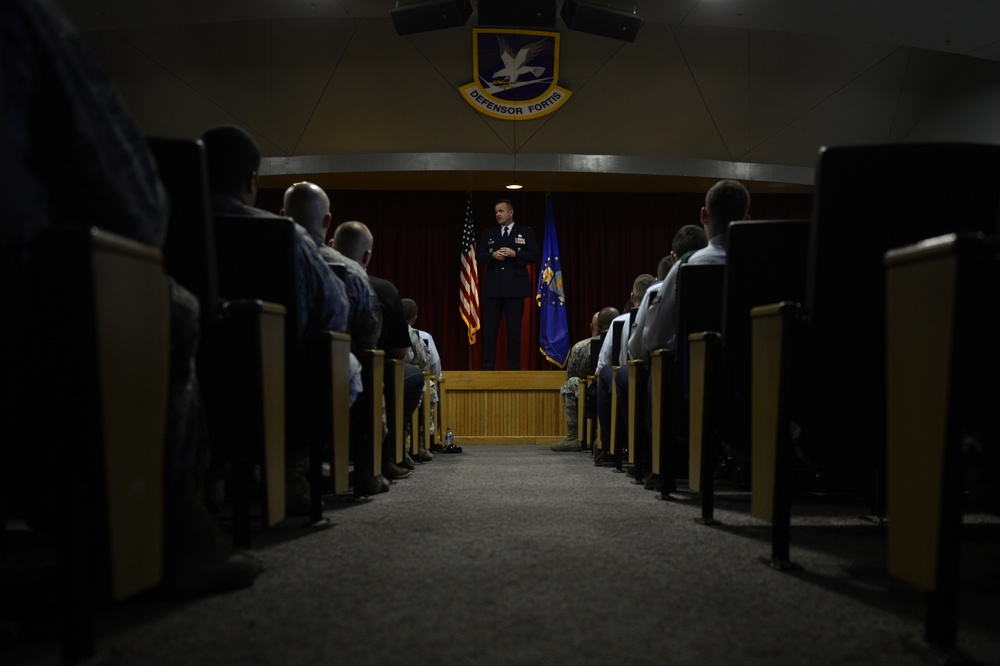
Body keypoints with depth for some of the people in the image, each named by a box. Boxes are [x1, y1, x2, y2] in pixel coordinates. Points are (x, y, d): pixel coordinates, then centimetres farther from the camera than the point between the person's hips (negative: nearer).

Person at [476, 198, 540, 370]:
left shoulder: (525, 232, 6)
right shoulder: (489, 233, 13)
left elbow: (535, 256, -2)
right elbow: (479, 256, 8)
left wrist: (515, 254, -14)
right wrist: (492, 255, -12)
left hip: (514, 288, -2)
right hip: (492, 288, 2)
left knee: (514, 330, 2)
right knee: (489, 329, 2)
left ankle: (514, 367, 10)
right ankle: (487, 367, 8)